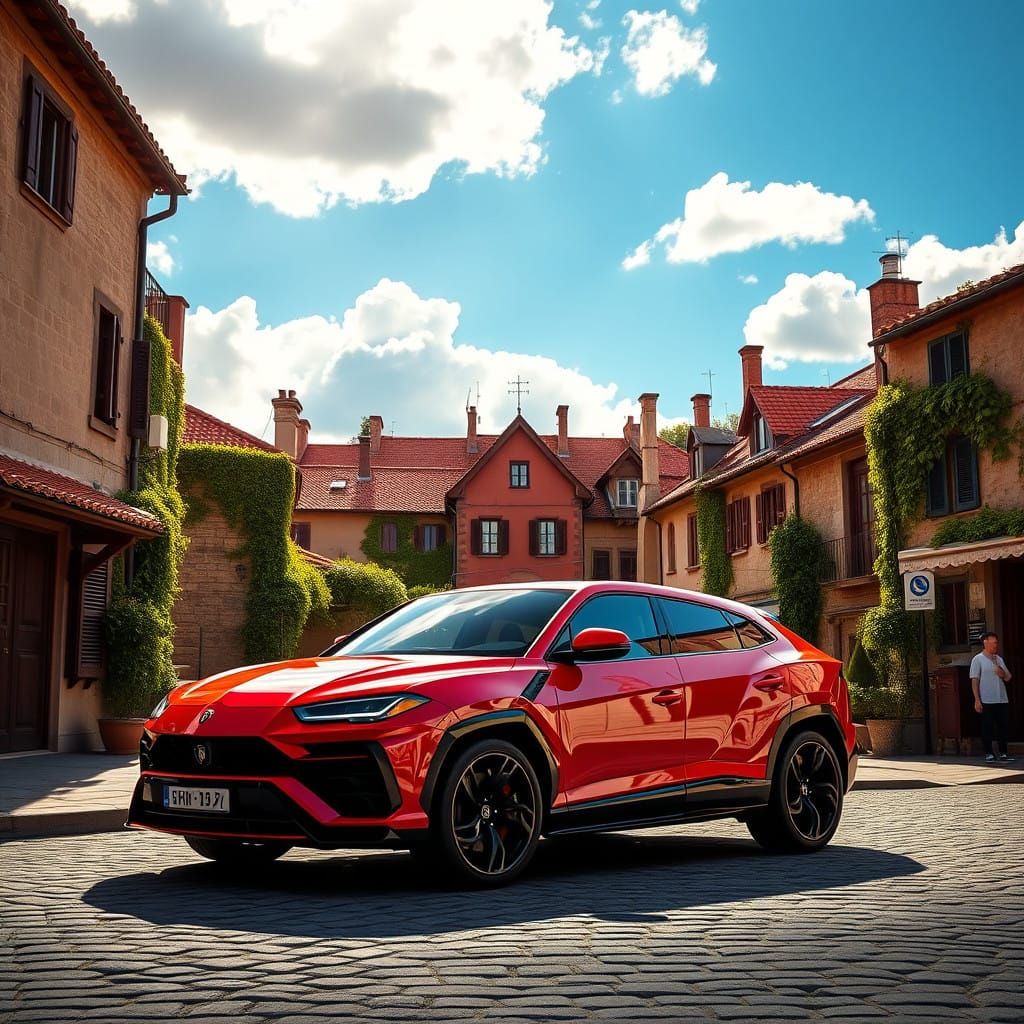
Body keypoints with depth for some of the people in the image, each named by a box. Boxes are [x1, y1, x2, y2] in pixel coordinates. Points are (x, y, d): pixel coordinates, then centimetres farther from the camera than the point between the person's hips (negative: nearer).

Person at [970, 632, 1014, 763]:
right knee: (987, 727, -2)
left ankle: (1004, 753, 13)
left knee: (1004, 726, 5)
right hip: (986, 701, -5)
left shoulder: (999, 659, 15)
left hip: (1002, 700, 5)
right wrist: (977, 700, -12)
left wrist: (1003, 674, -6)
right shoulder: (978, 659, -2)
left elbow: (1008, 678, 18)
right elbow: (974, 681, -6)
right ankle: (989, 753, 6)